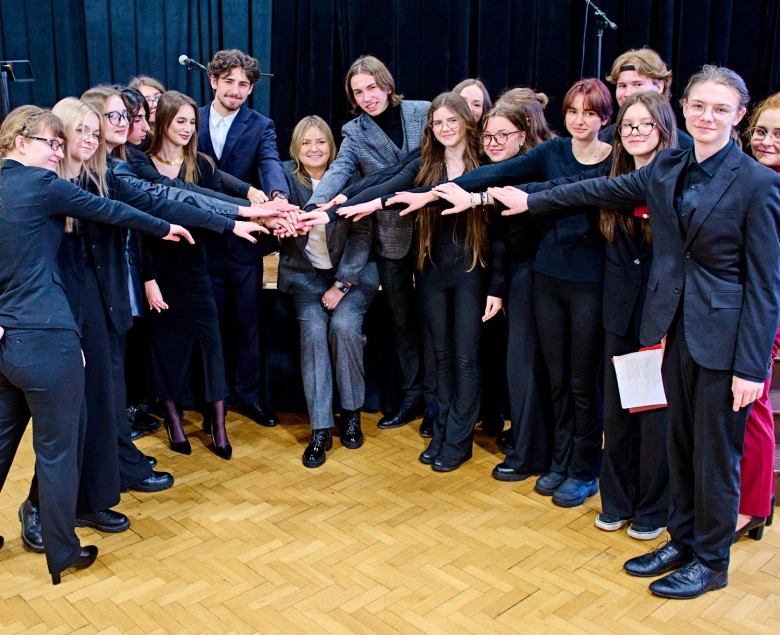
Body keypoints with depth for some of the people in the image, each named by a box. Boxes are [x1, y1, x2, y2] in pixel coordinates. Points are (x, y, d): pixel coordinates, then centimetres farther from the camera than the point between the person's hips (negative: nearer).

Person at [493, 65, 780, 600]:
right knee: (680, 442, 17)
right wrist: (531, 201, 23)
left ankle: (711, 560, 25)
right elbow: (603, 189, 18)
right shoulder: (668, 167, 5)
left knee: (716, 451, 7)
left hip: (723, 336, -5)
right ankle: (682, 540, 34)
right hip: (674, 327, 6)